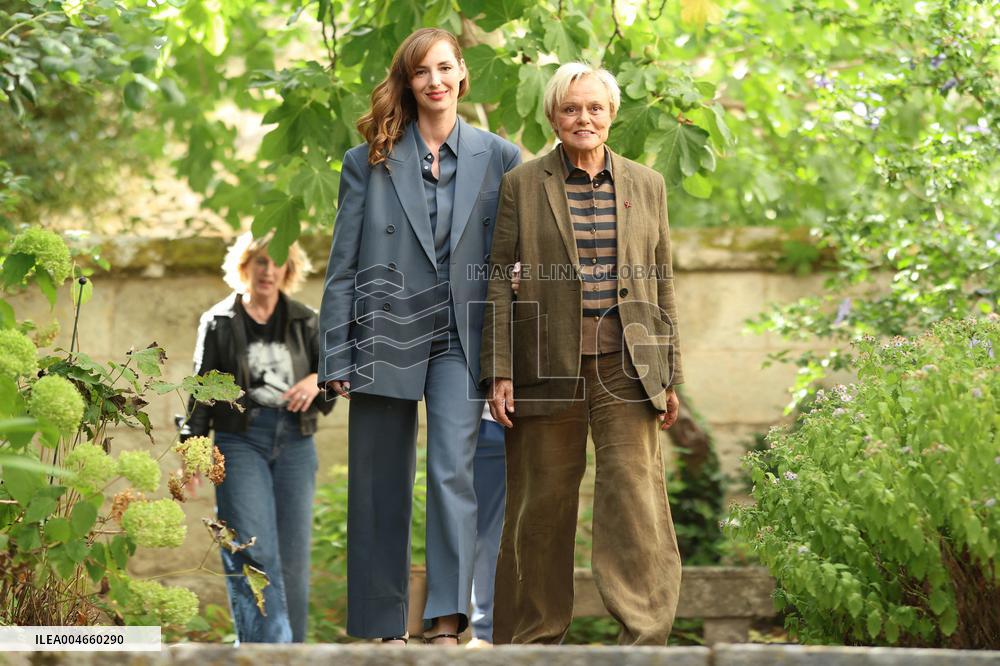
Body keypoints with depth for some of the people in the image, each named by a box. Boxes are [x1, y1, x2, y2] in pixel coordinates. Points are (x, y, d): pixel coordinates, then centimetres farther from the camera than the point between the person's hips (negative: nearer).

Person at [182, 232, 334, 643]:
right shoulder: (219, 322, 7)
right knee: (254, 551, -16)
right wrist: (193, 444, -4)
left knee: (292, 558, 2)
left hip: (295, 444, 3)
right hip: (240, 441, -3)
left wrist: (318, 380, -13)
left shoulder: (305, 322, 12)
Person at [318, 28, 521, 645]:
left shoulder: (498, 157, 5)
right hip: (386, 334, 1)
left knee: (453, 472, -14)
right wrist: (337, 356, -2)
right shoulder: (370, 160, 5)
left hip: (459, 338, -1)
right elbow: (343, 263, 3)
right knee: (382, 488, 5)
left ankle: (447, 622, -15)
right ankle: (387, 626, 14)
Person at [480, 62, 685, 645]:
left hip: (627, 366, 1)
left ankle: (646, 636, -4)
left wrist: (670, 373, 9)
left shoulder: (646, 185, 12)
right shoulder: (521, 185, 5)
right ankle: (534, 635, 16)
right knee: (542, 507, 5)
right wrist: (499, 373, -5)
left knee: (636, 499, -7)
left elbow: (662, 284, 13)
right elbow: (499, 281, 2)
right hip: (548, 366, -1)